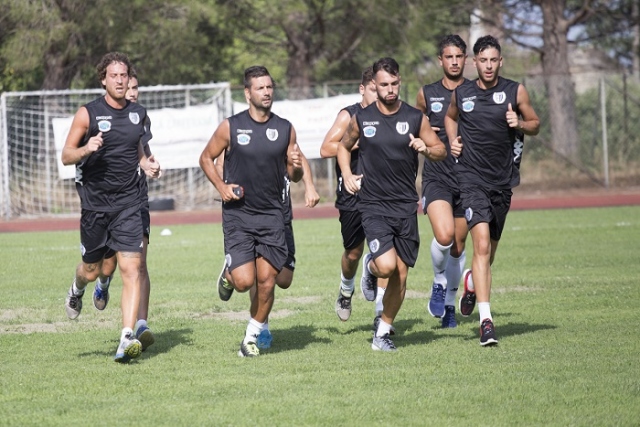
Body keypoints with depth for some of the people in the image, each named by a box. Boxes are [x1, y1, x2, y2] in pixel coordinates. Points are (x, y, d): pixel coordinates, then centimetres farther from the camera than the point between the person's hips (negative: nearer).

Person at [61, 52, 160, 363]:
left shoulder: (138, 114, 7)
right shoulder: (88, 113, -5)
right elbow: (66, 155, -3)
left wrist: (146, 163, 5)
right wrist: (86, 149, -23)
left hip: (128, 202, 2)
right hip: (94, 200, -2)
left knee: (131, 268, -13)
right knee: (92, 269, 11)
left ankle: (127, 339, -17)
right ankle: (77, 290, 49)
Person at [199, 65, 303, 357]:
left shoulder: (285, 129, 4)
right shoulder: (231, 127, -3)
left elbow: (294, 177, 12)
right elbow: (206, 158, 9)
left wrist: (296, 166, -12)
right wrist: (220, 186, -6)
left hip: (272, 215, 2)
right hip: (238, 214, -2)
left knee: (267, 282, -2)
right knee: (244, 281, -12)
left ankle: (252, 338, 16)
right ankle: (229, 272, 25)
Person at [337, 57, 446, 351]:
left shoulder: (415, 118, 2)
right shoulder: (361, 119, 1)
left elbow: (441, 150, 10)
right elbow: (343, 146, 19)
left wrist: (426, 149, -13)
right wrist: (347, 175, 3)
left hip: (406, 206, 2)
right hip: (373, 205, -2)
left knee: (401, 275, 3)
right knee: (387, 265, -21)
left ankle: (383, 332, 18)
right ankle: (370, 267, 16)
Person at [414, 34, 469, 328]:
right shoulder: (427, 94, 5)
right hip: (436, 177, -1)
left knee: (458, 246, 8)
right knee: (444, 235, -24)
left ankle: (449, 303, 27)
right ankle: (439, 283, 3)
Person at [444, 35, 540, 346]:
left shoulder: (515, 92, 1)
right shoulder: (461, 94, 2)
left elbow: (535, 124, 10)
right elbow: (450, 117, 23)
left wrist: (520, 124, -11)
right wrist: (453, 140, 4)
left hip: (503, 179, 2)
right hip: (471, 177, -2)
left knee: (490, 248, 13)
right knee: (482, 245, -18)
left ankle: (473, 283, 48)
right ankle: (486, 320, -23)